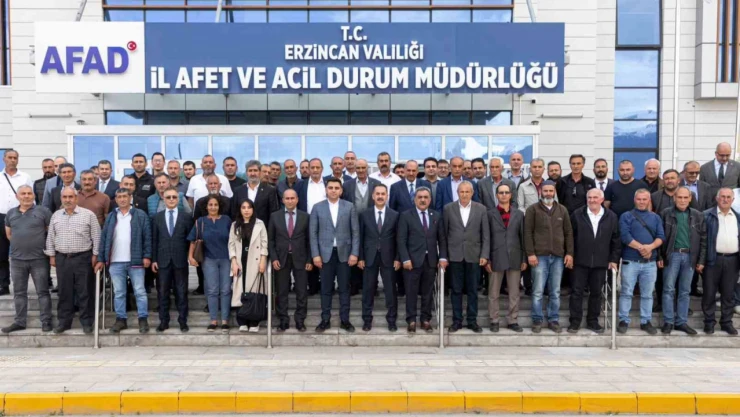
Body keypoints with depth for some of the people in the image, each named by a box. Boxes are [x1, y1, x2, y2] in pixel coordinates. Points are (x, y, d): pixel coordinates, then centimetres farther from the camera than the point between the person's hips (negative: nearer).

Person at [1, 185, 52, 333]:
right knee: (19, 292, 11)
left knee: (42, 292, 1)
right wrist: (19, 244, 14)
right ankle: (19, 322, 20)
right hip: (17, 260, 4)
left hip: (39, 259, -4)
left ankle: (46, 321, 7)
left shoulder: (43, 211, -4)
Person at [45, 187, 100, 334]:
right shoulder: (55, 216, 9)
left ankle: (87, 322, 9)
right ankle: (63, 321, 19)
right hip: (62, 258, 4)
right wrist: (52, 256, 8)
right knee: (64, 292, 9)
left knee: (84, 292, 1)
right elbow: (50, 237, 13)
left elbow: (96, 236, -3)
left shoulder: (88, 214, -4)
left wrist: (95, 255, -6)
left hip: (82, 258, -3)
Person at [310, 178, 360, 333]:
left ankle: (345, 320, 15)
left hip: (344, 253, 0)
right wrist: (315, 254, -5)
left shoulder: (349, 207, 3)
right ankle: (325, 320, 16)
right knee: (326, 289, 6)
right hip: (325, 253, 0)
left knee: (344, 288, 6)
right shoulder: (317, 207, 3)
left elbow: (355, 232, 2)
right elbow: (313, 233, 1)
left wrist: (354, 253, -5)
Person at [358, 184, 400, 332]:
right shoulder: (364, 215, 3)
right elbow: (361, 237, 3)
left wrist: (397, 258, -3)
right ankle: (367, 319, 16)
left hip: (388, 258, 0)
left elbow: (398, 238, 2)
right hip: (369, 257, 1)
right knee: (368, 290, 6)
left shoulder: (395, 215, 2)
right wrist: (360, 257, -2)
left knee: (390, 290, 4)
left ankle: (391, 320, 14)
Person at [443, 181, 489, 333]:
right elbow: (444, 233, 3)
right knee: (456, 290, 6)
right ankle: (457, 321, 16)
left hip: (474, 255, 0)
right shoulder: (448, 208, 2)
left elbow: (486, 234, 2)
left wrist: (484, 255, -5)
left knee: (473, 290, 7)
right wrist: (444, 255, 0)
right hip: (455, 255, 0)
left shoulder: (481, 209, 2)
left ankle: (472, 321, 18)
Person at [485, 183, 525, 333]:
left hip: (514, 258, 2)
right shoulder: (490, 214, 2)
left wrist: (524, 259, 4)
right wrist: (486, 259, -5)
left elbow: (523, 237, 8)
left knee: (514, 293, 7)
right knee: (493, 293, 6)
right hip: (496, 258, -2)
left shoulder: (519, 214, 8)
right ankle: (494, 321, 16)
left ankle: (512, 321, 17)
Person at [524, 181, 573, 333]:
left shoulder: (562, 210, 12)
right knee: (538, 291, 0)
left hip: (558, 256, 3)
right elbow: (528, 232, -3)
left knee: (555, 292, 8)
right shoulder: (533, 209, 1)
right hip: (540, 256, -3)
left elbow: (568, 232, 12)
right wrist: (530, 253, -10)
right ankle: (537, 320, 10)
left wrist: (569, 253, 4)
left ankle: (553, 320, 18)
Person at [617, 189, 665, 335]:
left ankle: (646, 321, 18)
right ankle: (624, 321, 9)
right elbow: (625, 236, -10)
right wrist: (641, 247, -16)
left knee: (647, 294, 9)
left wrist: (650, 246, -15)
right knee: (626, 292, 1)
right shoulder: (626, 216, 2)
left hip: (650, 262, 3)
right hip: (630, 261, -3)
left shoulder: (655, 217, 13)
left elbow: (661, 236, 3)